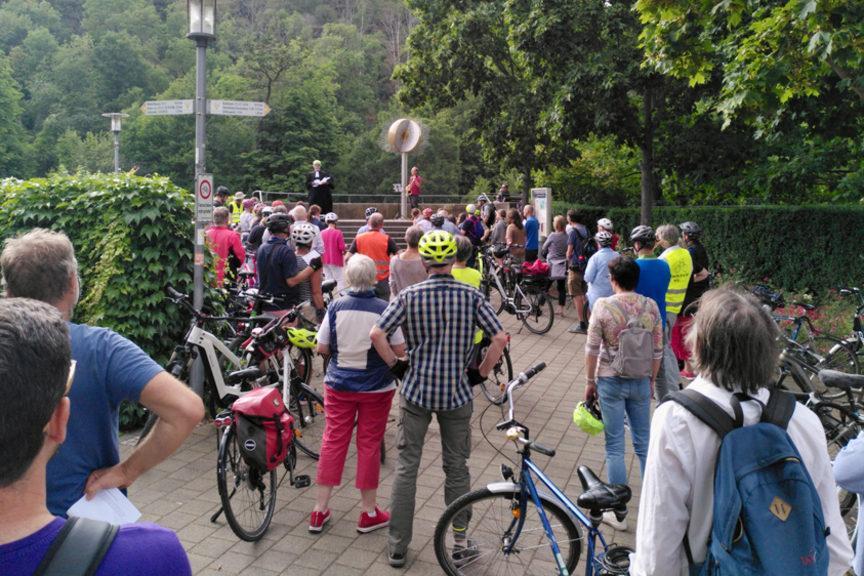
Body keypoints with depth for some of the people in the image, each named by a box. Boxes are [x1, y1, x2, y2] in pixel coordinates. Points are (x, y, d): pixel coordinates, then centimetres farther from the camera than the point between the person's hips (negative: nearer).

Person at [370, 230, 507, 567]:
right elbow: (500, 339, -9)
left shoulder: (409, 296, -7)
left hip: (415, 391, 0)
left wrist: (396, 365, 1)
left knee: (406, 468, 12)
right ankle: (460, 544, 24)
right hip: (457, 394, 0)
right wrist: (481, 373, 3)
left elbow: (377, 333, -14)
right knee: (457, 470, 14)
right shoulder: (472, 296, -6)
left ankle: (398, 547, 19)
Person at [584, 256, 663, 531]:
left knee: (615, 448, 5)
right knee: (644, 444, 16)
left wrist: (590, 381, 2)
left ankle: (619, 513, 12)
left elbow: (592, 348, -9)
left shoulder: (603, 305, -12)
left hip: (611, 382, -3)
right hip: (640, 382, 3)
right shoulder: (651, 306, -3)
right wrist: (651, 380, 16)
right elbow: (658, 350, 4)